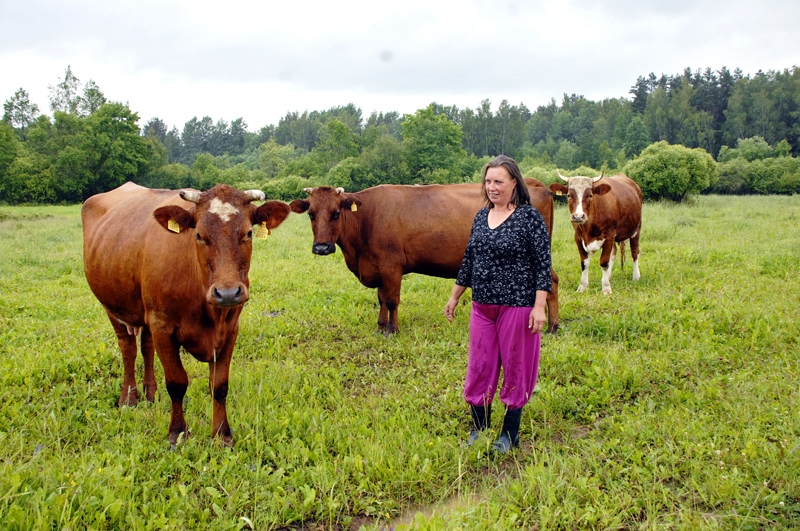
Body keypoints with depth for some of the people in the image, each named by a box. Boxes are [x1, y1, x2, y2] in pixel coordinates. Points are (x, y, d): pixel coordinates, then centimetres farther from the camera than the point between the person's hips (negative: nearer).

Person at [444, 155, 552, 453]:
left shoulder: (529, 217, -9)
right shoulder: (481, 216, 9)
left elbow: (543, 264, -11)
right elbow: (469, 259, 16)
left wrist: (539, 307, -17)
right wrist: (454, 297, 19)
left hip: (517, 305, -6)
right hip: (482, 305, 6)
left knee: (516, 367, 5)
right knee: (479, 366, 10)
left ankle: (510, 434, 20)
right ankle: (478, 428, 25)